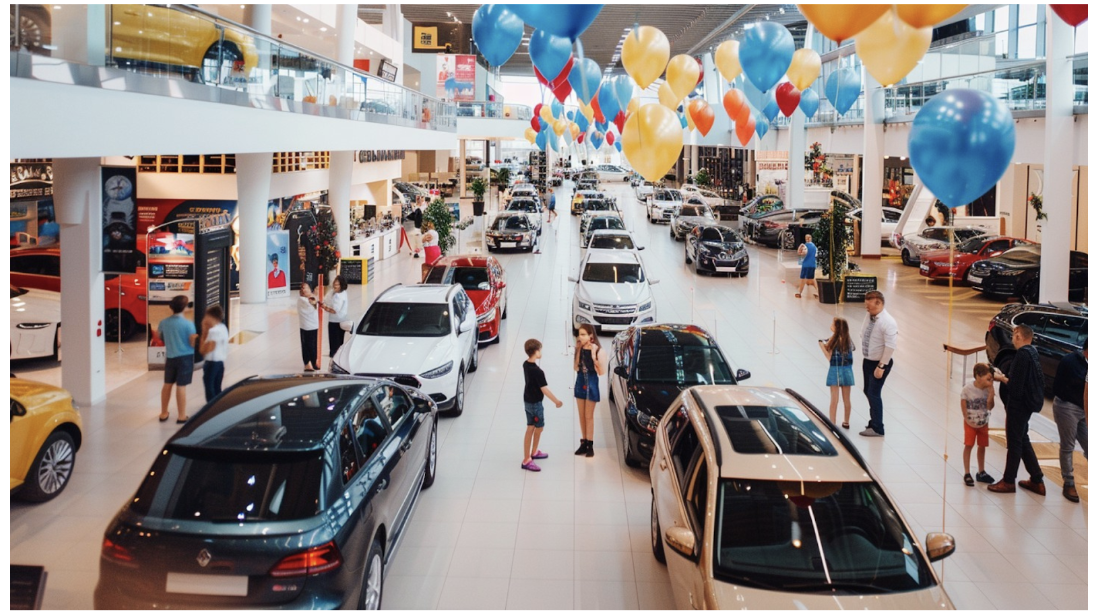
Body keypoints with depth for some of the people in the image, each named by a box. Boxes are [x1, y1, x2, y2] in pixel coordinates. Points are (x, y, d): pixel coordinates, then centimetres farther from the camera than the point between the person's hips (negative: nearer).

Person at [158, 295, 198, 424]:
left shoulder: (164, 323, -1)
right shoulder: (188, 324, -17)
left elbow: (159, 336, 17)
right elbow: (193, 343, -15)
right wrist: (196, 337, 5)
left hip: (170, 357, 5)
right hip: (185, 357, -5)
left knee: (167, 384, 17)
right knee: (181, 386, 0)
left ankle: (164, 413, 27)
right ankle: (181, 416, 8)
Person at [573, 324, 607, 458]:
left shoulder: (598, 351, -15)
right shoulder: (580, 349, 1)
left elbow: (601, 372, -16)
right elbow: (576, 368, -1)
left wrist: (593, 356, -25)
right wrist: (577, 351, -8)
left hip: (591, 383, -5)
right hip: (580, 382, 6)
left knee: (588, 416, -1)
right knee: (581, 416, 10)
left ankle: (590, 445, 5)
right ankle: (584, 443, 18)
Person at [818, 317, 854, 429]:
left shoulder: (835, 339, -13)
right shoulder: (848, 340, 3)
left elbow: (829, 357, -12)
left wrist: (822, 346, -3)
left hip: (835, 370, -5)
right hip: (847, 371, 5)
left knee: (834, 400, 0)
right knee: (846, 399, 15)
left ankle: (832, 423, 2)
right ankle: (846, 422, 27)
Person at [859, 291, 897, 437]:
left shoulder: (887, 322, -23)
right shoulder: (869, 317, -1)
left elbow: (890, 346, -24)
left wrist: (881, 366, -22)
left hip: (880, 363, -8)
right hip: (867, 361, 8)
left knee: (873, 394, -4)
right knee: (868, 392, 18)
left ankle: (877, 428, 9)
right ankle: (874, 421, 35)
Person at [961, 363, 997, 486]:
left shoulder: (988, 389, -12)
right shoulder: (968, 388, -22)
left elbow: (990, 407, -15)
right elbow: (963, 404, -13)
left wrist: (991, 393, -25)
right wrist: (967, 419, -12)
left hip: (983, 422, 4)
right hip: (970, 422, -4)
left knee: (982, 446, 13)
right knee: (969, 446, -2)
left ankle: (981, 473, 27)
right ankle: (967, 474, 6)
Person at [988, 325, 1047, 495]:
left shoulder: (1022, 355, -21)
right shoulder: (1033, 353, 9)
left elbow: (1015, 386, -23)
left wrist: (1002, 379, -5)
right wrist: (1005, 378, 5)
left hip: (1019, 404, -9)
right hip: (1029, 402, 9)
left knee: (1014, 443, 1)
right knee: (1023, 441, 18)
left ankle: (1008, 482, 12)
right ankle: (1037, 481, 21)